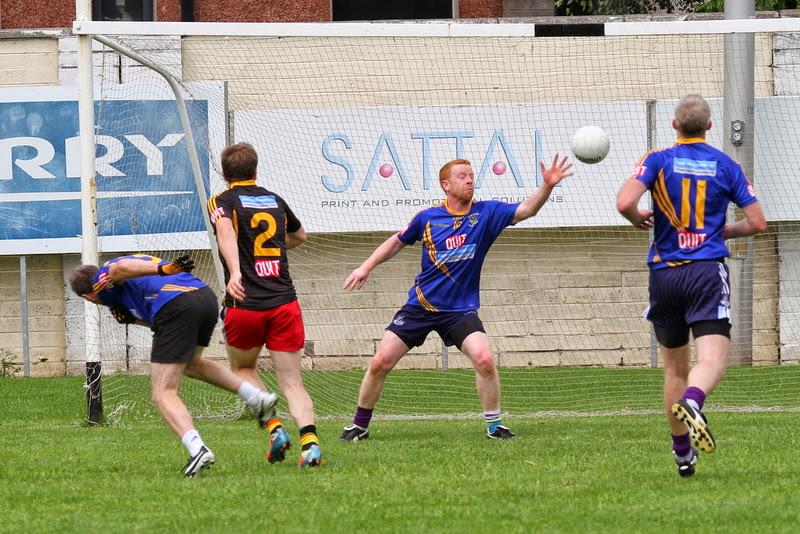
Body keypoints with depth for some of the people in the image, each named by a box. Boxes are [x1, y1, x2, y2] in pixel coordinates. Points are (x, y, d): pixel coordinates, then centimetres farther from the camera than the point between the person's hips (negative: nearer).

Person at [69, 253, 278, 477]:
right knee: (191, 364, 35)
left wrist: (163, 269, -24)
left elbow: (122, 267, -14)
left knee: (164, 394, -3)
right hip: (207, 297, 8)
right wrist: (135, 318, 21)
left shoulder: (103, 279, 10)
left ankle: (196, 448, -24)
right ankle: (256, 396, 25)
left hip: (176, 307, -8)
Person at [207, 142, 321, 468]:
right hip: (285, 303, 3)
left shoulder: (222, 202, 2)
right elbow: (299, 236, 36)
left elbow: (225, 229, -22)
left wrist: (235, 271, -36)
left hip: (244, 305, -3)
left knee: (242, 368, 22)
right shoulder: (275, 201, 17)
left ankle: (274, 427, 2)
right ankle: (309, 438, -21)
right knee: (291, 383, 2)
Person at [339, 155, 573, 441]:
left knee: (484, 359, -22)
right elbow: (396, 242, 14)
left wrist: (547, 186, -33)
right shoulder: (427, 218, -2)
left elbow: (525, 210, -17)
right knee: (381, 362, -5)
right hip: (420, 306, 1)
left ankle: (494, 425, -4)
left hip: (460, 309, -1)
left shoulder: (486, 213, -4)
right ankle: (359, 426, 13)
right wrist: (367, 267, 6)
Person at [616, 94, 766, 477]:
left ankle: (682, 453, 19)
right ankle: (691, 402, -45)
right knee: (712, 359, -13)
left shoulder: (658, 161, 1)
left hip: (664, 273, 2)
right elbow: (757, 222, 5)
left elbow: (624, 203, -14)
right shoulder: (726, 166, 5)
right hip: (708, 271, -2)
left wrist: (640, 220, 8)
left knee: (674, 367, 15)